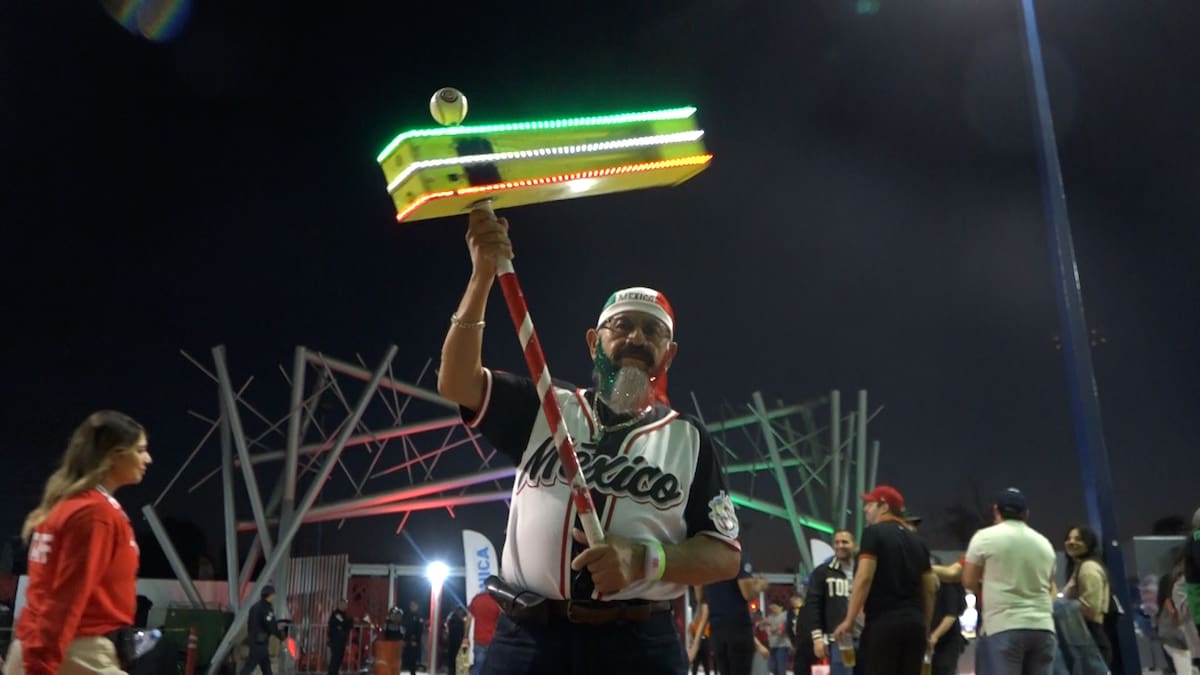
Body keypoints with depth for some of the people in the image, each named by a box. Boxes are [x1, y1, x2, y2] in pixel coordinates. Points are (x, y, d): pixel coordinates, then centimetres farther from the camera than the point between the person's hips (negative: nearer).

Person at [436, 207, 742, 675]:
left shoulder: (688, 439, 8)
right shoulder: (541, 408, 10)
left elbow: (724, 556, 4)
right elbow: (456, 383, -4)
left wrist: (644, 560, -15)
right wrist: (483, 276, -13)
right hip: (526, 636, 1)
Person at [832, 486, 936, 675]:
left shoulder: (874, 533, -3)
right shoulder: (916, 540, 18)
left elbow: (864, 578, -13)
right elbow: (929, 589, 18)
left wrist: (849, 620, -11)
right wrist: (926, 627, 24)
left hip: (883, 622, -7)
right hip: (914, 623, 7)